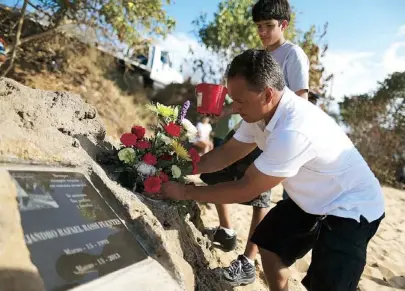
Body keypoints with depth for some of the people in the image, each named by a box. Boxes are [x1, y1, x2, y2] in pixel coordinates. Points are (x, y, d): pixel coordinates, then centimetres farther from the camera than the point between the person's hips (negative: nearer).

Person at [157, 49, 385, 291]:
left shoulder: (293, 131, -38)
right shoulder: (263, 110, -9)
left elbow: (246, 190, -29)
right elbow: (227, 153, 2)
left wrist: (185, 192, -21)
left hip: (351, 209, -9)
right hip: (312, 200, 9)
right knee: (269, 242, 15)